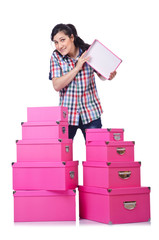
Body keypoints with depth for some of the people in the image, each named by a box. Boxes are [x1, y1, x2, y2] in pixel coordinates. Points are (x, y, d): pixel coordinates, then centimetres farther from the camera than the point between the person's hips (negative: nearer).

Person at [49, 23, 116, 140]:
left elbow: (101, 75, 8)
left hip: (91, 112, 0)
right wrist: (77, 68, -19)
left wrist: (109, 75, -16)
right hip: (67, 113, 0)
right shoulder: (56, 56, -4)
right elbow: (57, 86, -12)